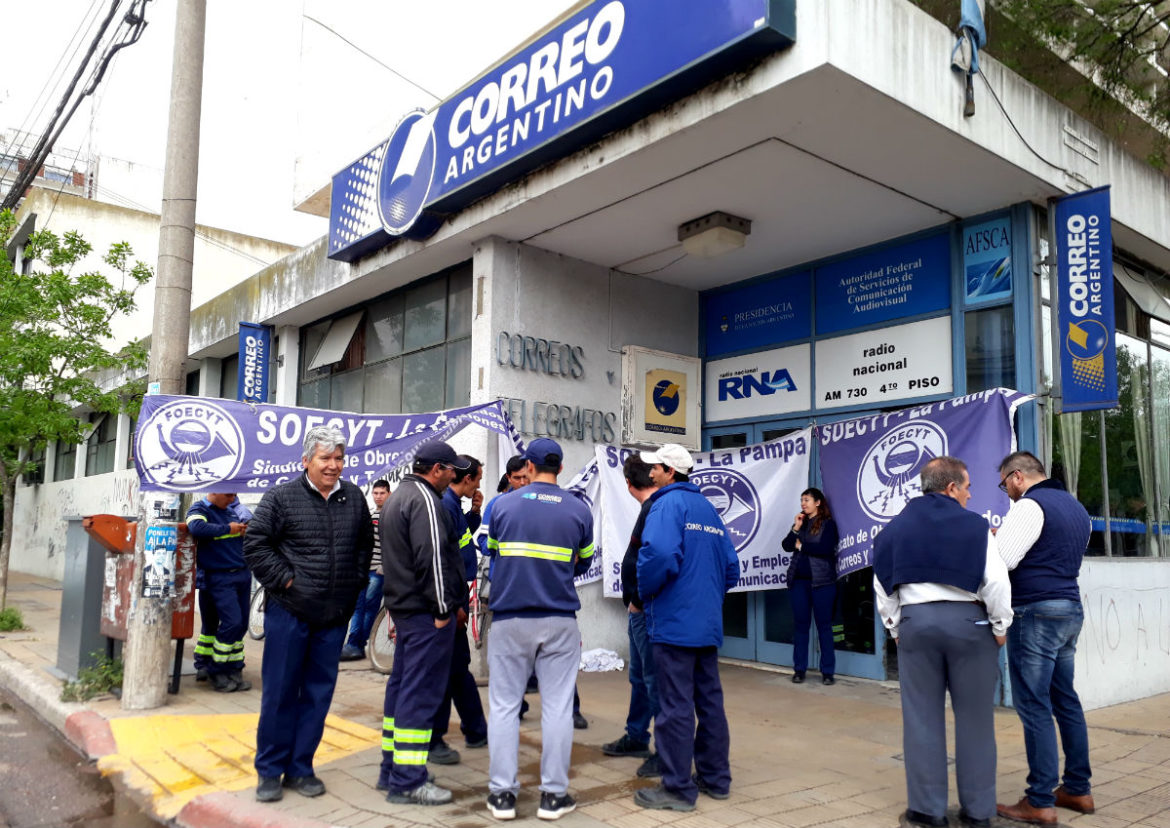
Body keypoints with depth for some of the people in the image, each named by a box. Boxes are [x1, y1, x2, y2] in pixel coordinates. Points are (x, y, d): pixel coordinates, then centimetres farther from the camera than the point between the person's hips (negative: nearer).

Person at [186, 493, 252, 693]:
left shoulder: (233, 508, 13)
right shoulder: (199, 509, -5)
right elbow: (196, 528, -29)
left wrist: (246, 528, 5)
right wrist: (228, 529, -19)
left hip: (243, 574, 7)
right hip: (219, 577, -6)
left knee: (241, 624, 7)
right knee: (232, 622, -14)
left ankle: (234, 672, 16)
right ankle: (216, 672, 2)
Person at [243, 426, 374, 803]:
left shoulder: (354, 498, 6)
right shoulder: (282, 497, -6)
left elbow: (365, 544, 18)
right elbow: (255, 545, -6)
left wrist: (355, 583, 9)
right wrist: (283, 579, -10)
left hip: (335, 616, 4)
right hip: (289, 612, -4)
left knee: (318, 693, 10)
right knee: (279, 691, 5)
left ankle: (300, 768, 23)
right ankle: (270, 770, 20)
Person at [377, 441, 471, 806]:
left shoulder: (397, 497, 18)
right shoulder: (425, 499, -16)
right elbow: (432, 558, -22)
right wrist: (443, 609, -16)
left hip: (403, 607, 11)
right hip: (426, 611, -11)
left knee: (401, 687, 16)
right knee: (421, 692, -6)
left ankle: (391, 771, 24)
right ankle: (407, 781, -1)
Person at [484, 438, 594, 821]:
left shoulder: (502, 504, -1)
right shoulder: (579, 510, 0)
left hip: (509, 619, 0)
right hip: (560, 621, 0)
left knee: (504, 705, 8)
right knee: (557, 706, 6)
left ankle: (502, 793, 11)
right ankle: (554, 794, 11)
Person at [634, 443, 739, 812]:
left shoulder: (668, 504, -10)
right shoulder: (708, 508, 14)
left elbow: (660, 555, -27)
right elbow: (731, 567, 15)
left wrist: (644, 593, -10)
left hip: (673, 624, -8)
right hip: (708, 624, 8)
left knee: (675, 706, -1)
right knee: (710, 701, 15)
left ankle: (678, 788, 6)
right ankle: (716, 778, 25)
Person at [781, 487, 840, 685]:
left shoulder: (828, 523, -1)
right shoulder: (801, 522, 15)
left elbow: (826, 548, -15)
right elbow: (786, 546, 7)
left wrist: (801, 546, -5)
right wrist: (795, 528, -5)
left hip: (821, 581, -5)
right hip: (798, 580, 5)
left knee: (824, 625, 2)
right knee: (800, 624, 7)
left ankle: (828, 671, 8)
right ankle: (799, 669, 13)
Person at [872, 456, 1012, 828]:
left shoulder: (896, 528, 8)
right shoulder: (974, 525, -3)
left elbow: (883, 585, 9)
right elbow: (996, 581, -9)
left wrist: (895, 628, 17)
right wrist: (999, 627, 3)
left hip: (915, 621, 2)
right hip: (968, 621, -2)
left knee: (922, 717, 8)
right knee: (974, 717, 9)